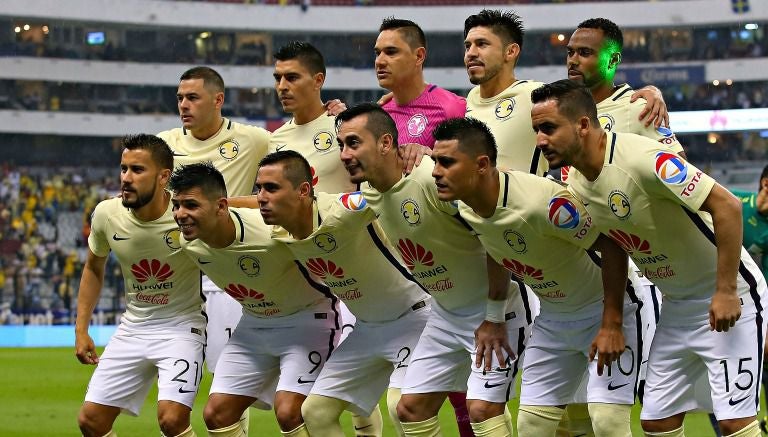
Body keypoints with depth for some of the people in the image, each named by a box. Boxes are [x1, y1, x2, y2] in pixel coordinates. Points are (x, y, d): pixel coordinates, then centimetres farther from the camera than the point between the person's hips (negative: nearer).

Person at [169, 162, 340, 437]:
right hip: (255, 324, 7)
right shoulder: (188, 242, -15)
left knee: (289, 412, -23)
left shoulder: (272, 231, -35)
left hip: (307, 318, -7)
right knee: (216, 414, 1)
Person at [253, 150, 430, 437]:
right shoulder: (278, 235, -6)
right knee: (315, 413, 4)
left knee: (402, 404, -29)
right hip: (367, 326, 8)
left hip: (413, 314, -8)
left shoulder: (340, 213, -30)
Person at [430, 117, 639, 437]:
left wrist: (611, 325, -24)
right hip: (551, 318, 7)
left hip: (603, 311, -7)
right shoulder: (465, 209, -9)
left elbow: (611, 246, -26)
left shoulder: (543, 201, -33)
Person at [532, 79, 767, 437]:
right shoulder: (574, 182, 0)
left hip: (727, 299, -9)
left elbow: (727, 206, -27)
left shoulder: (642, 159, -26)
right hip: (676, 306, 9)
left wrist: (725, 291, -26)